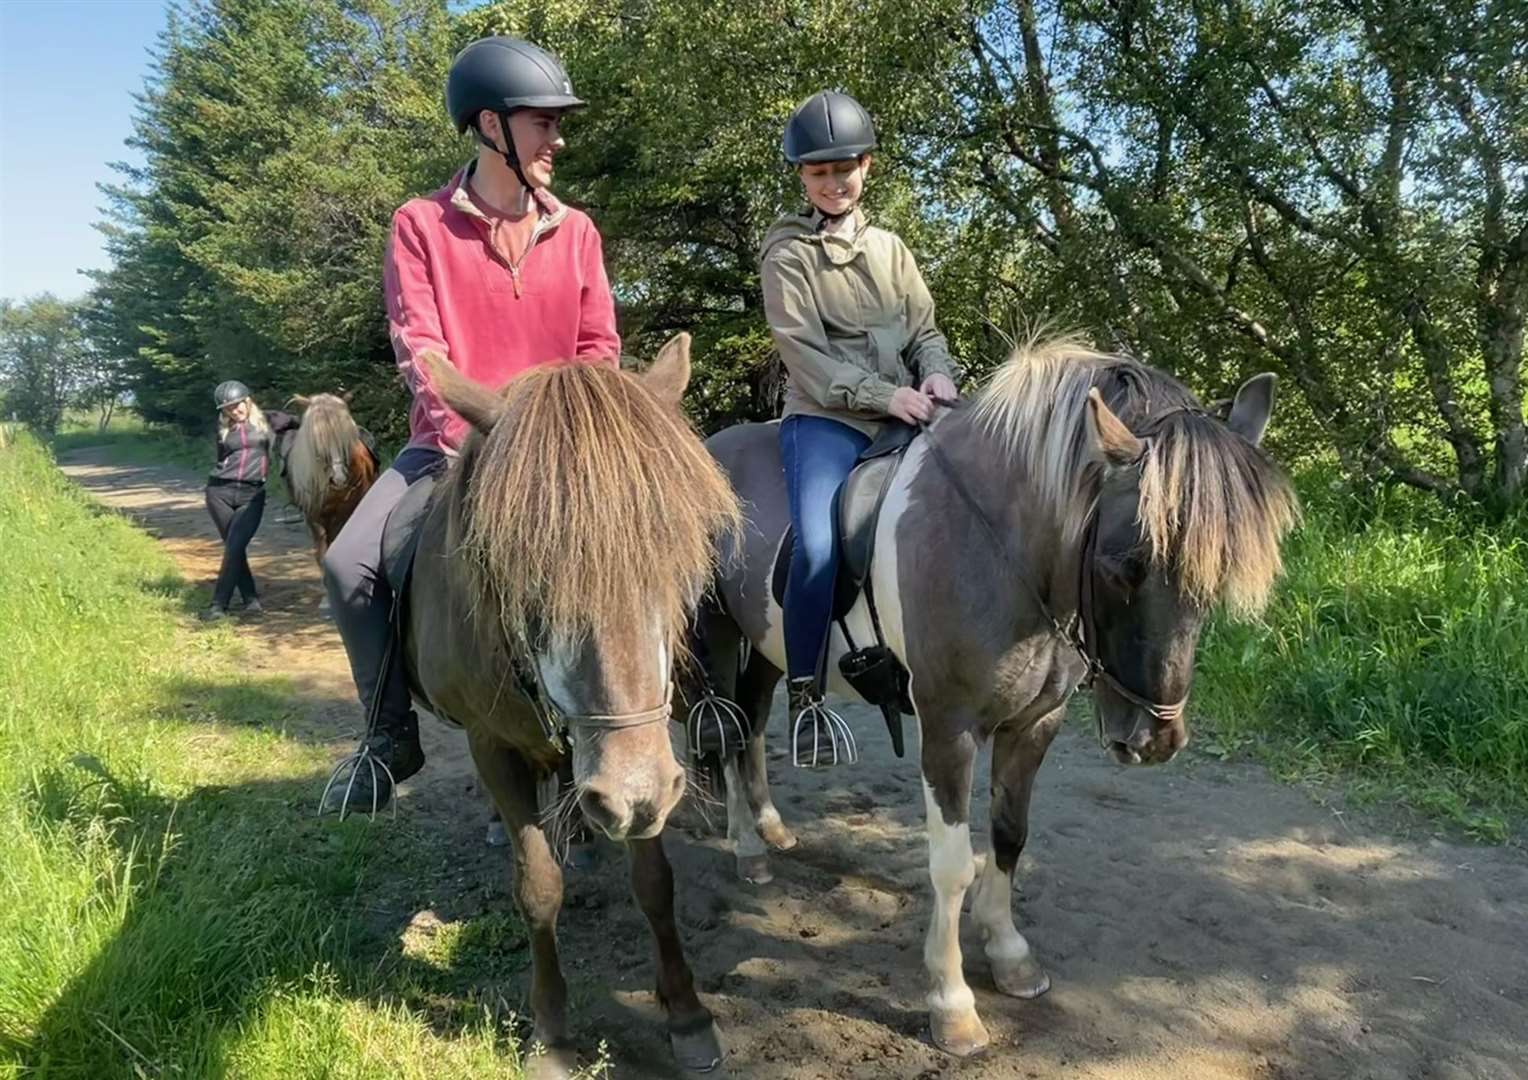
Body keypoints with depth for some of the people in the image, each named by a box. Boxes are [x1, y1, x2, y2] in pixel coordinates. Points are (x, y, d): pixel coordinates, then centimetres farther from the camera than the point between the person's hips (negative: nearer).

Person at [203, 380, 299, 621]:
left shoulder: (268, 420, 6)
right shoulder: (224, 429, 12)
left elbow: (299, 423, 14)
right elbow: (222, 460, 18)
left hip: (252, 494, -2)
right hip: (220, 492, 3)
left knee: (234, 548, -10)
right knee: (233, 548, 5)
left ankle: (219, 604, -3)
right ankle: (251, 597, 17)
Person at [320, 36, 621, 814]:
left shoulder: (575, 232, 6)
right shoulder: (421, 225, -1)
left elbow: (599, 347, 4)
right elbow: (416, 342, -10)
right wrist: (469, 434, -23)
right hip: (449, 442, -1)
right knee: (350, 564, -19)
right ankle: (392, 733, 0)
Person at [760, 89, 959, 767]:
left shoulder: (890, 248, 19)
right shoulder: (787, 253, 4)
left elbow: (925, 331, 16)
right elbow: (805, 352, -7)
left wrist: (937, 377, -7)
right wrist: (884, 394, -18)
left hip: (903, 416, 6)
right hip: (824, 419, -5)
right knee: (817, 547, -29)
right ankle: (805, 700, -13)